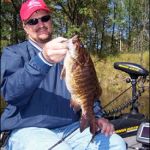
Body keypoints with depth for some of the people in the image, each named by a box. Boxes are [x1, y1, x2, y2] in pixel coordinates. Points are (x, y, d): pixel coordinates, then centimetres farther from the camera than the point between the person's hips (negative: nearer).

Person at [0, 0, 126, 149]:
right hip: (28, 130, -4)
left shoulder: (67, 53, 17)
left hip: (70, 127, 5)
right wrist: (42, 60, -32)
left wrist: (96, 116, 2)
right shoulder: (13, 52, 3)